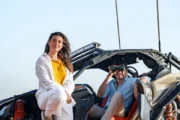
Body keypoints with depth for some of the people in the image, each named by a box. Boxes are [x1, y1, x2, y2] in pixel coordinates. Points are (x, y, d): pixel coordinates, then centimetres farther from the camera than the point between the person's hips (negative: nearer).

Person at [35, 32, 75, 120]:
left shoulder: (65, 62, 19)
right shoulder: (42, 60, 2)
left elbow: (70, 82, 9)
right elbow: (46, 82, -10)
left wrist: (66, 92, -14)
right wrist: (62, 92, -23)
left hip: (64, 100, 5)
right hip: (45, 95, -5)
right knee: (59, 92, -38)